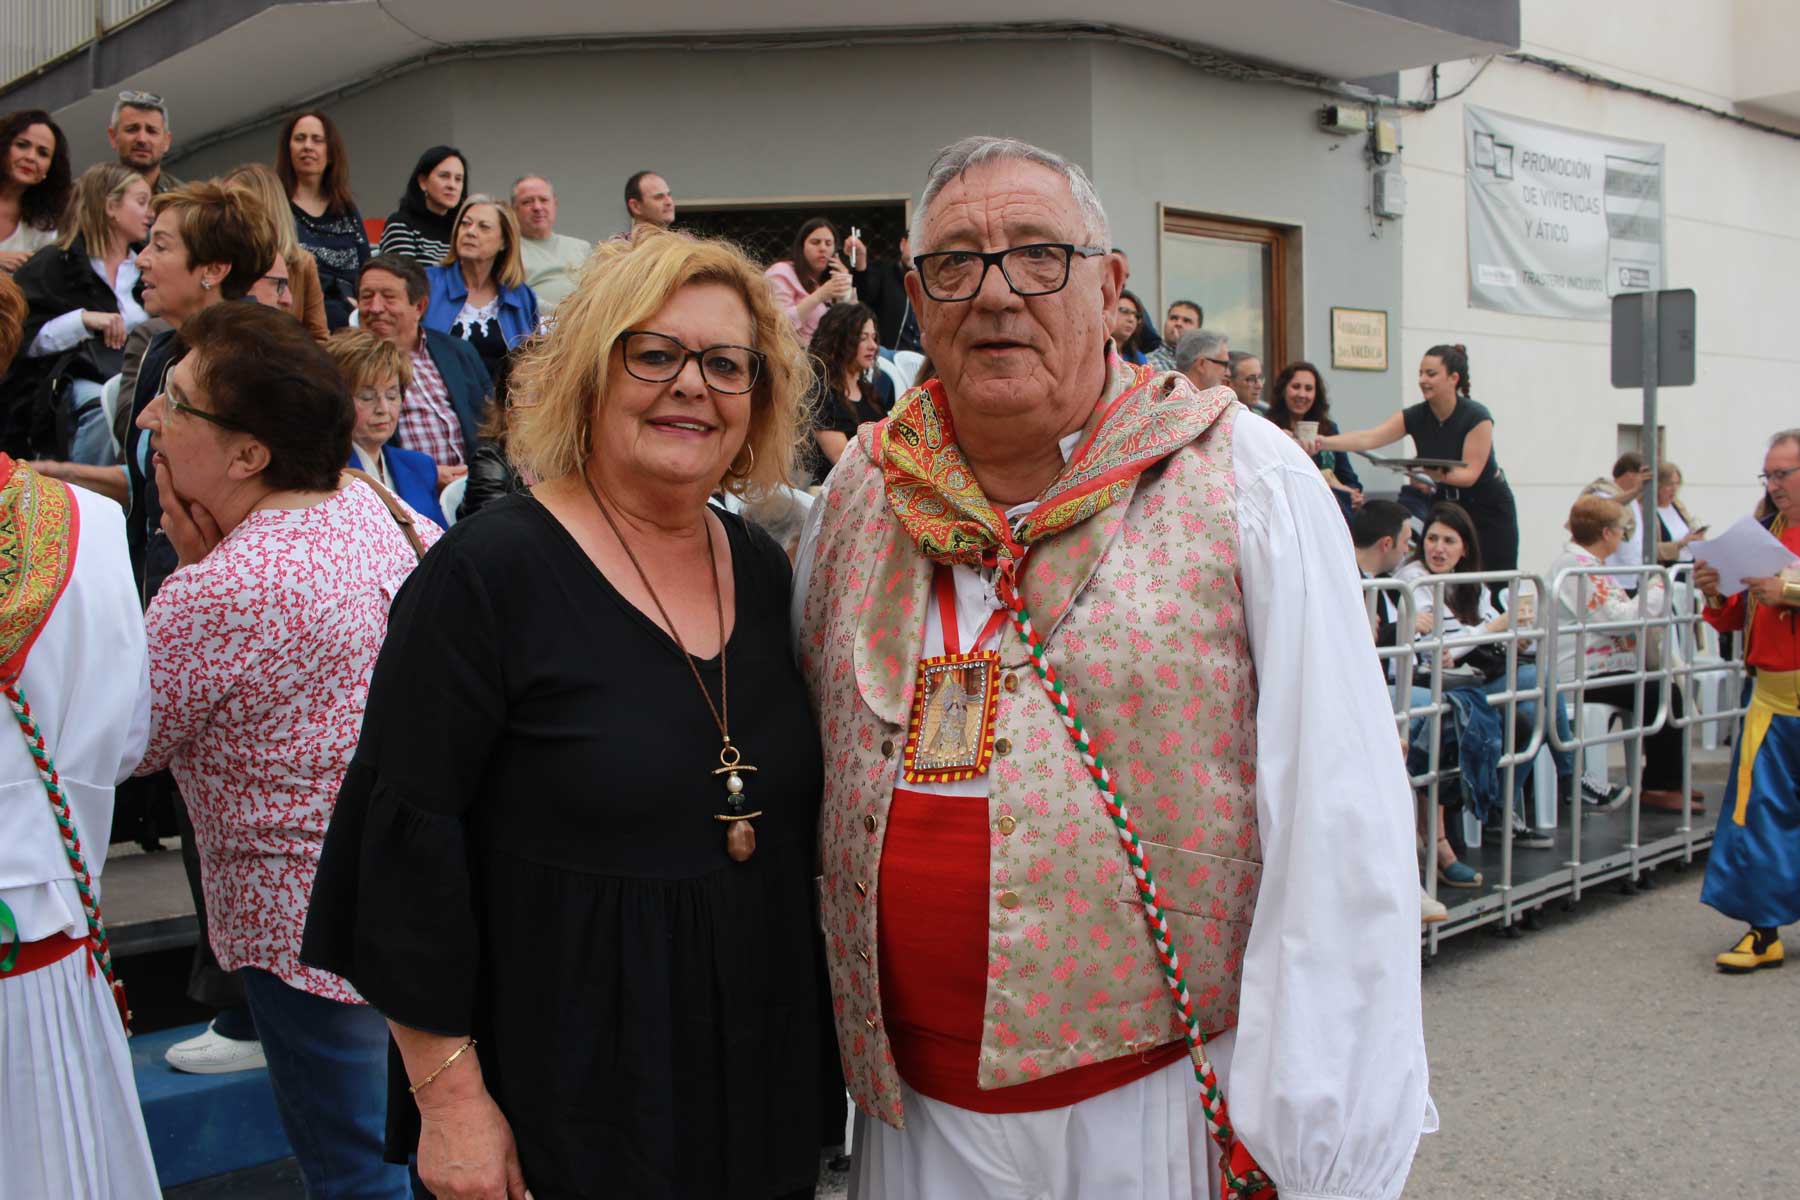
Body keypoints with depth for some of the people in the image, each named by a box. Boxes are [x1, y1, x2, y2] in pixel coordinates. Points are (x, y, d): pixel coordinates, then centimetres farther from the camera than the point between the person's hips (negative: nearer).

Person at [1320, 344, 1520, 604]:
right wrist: (1324, 442, -37)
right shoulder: (1416, 416, -9)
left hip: (1488, 507, -4)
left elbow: (1470, 474, -23)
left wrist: (1440, 475, -40)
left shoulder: (1477, 417, -20)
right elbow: (1368, 438, -22)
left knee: (1497, 589, -5)